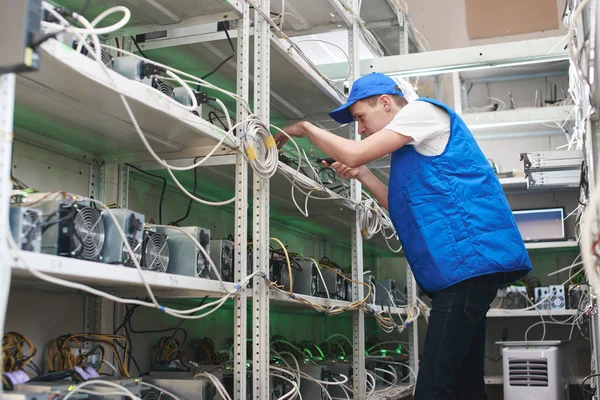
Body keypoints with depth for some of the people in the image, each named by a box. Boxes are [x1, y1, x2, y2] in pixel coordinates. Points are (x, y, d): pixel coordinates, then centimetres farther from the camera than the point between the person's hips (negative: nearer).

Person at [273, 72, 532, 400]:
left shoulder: (422, 110, -2)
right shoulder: (412, 147, 27)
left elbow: (354, 153, -10)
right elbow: (408, 210, 25)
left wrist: (305, 128, 5)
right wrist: (362, 175, 15)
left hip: (467, 258, -11)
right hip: (470, 263, 11)